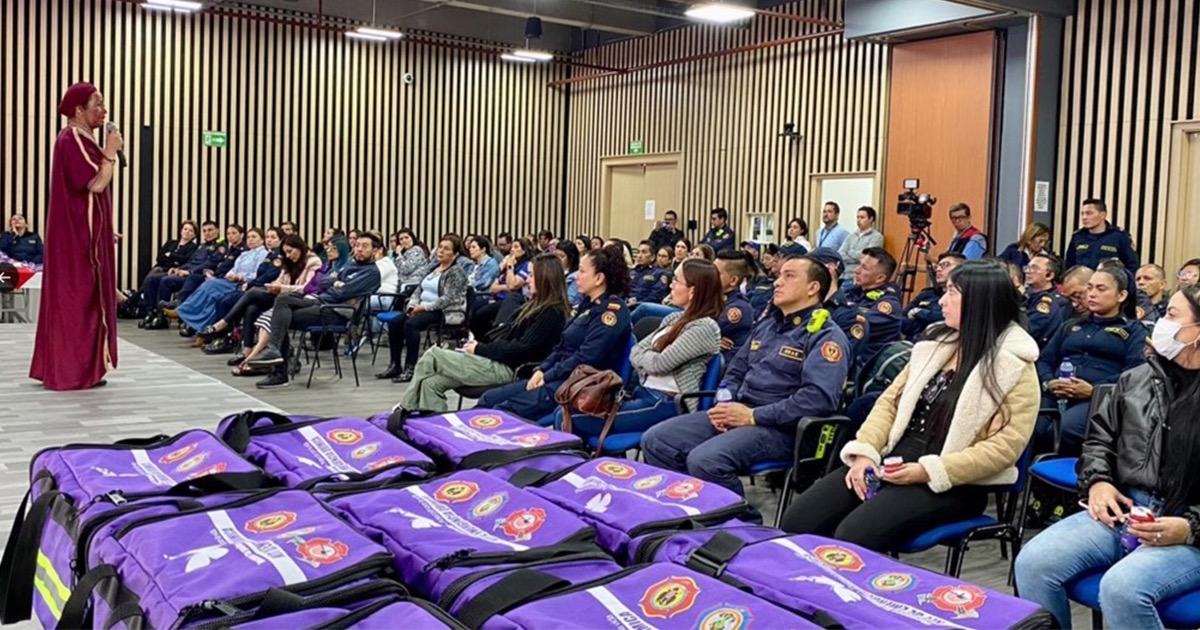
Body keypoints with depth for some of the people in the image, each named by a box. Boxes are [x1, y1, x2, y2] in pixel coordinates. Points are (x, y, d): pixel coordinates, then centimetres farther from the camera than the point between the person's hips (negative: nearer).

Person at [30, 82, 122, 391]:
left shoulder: (79, 139, 17)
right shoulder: (72, 140, -14)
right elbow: (95, 184, -23)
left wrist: (106, 231, 21)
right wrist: (110, 153, -13)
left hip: (83, 234, 10)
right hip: (79, 235, -10)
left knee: (73, 297, 12)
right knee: (79, 298, -6)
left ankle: (62, 368, 17)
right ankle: (74, 370, 0)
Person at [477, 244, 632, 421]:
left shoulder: (613, 310, -12)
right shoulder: (590, 305, 17)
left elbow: (587, 358, -20)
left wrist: (547, 378, -14)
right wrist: (542, 370, 3)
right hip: (561, 378, 9)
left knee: (502, 411, -19)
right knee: (490, 398, -2)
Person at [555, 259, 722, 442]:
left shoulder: (705, 327, -13)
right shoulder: (675, 318, 14)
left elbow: (659, 363, -16)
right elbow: (635, 353, 11)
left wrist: (644, 355, 5)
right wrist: (649, 358, -10)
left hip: (666, 404, -9)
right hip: (643, 391, 9)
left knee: (570, 420, -14)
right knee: (563, 413, -2)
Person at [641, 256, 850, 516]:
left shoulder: (826, 336, -6)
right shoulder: (766, 325, 20)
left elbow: (820, 397, -20)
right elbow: (735, 372, 25)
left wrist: (753, 416, -18)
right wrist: (724, 405, 2)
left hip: (779, 427, -8)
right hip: (735, 414, 8)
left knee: (704, 460, -32)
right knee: (655, 440, -6)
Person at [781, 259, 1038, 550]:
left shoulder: (1015, 367, -7)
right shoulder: (938, 343, 13)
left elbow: (1004, 447, -15)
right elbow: (891, 400, 12)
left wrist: (928, 471, -22)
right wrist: (865, 451, -5)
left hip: (950, 483, -6)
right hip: (894, 458, 6)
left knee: (853, 536, -29)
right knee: (798, 520, -10)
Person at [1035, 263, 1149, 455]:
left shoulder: (1133, 330, 16)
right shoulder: (1071, 326, 31)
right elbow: (1044, 359, 23)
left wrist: (1094, 389, -14)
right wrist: (1048, 382, -1)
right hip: (1056, 395, 3)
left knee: (1065, 429, -37)